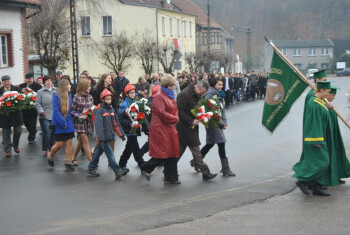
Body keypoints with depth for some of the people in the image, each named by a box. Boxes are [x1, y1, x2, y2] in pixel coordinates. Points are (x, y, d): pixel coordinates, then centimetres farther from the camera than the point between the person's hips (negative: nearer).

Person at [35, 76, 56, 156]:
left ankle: (51, 148, 22)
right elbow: (37, 104, -3)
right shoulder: (40, 92, -2)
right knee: (47, 132, -8)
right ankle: (46, 150, 2)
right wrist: (41, 111, -16)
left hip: (54, 116, 4)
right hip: (45, 116, -4)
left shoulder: (55, 90, 9)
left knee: (53, 133, 9)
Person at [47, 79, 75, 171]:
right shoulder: (56, 96, -14)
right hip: (59, 124, -6)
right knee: (59, 144, -2)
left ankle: (68, 162, 12)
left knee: (69, 142, 2)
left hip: (68, 122, 6)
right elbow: (56, 111, -17)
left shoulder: (69, 95, 6)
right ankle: (50, 157, 26)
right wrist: (63, 123, -19)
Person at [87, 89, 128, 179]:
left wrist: (121, 134, 14)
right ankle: (117, 171, -12)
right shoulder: (99, 111, -10)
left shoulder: (112, 110, 13)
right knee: (110, 154, -9)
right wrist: (100, 138, -23)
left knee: (98, 152, 16)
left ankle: (91, 168, 27)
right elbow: (98, 125, -17)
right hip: (103, 138, -7)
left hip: (109, 136, 7)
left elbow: (116, 124, 18)